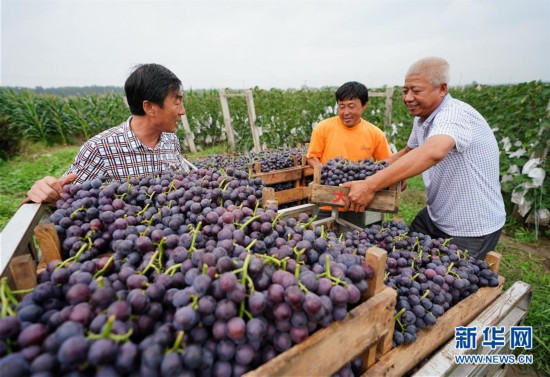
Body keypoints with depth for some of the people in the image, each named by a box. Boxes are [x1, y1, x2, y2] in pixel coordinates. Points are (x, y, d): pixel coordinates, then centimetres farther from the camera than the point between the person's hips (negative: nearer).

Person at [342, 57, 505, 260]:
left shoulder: (456, 114, -26)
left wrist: (371, 185, -49)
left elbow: (433, 152, -46)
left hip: (472, 230, -8)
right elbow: (408, 151, 18)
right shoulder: (422, 117, 2)